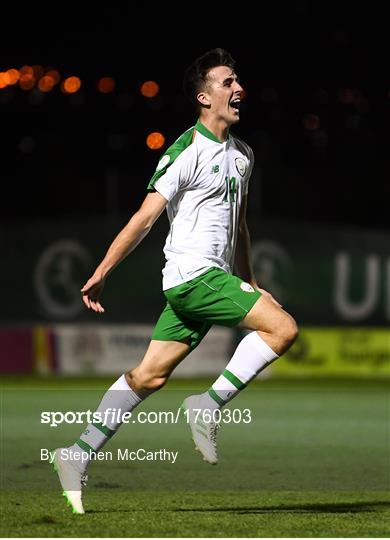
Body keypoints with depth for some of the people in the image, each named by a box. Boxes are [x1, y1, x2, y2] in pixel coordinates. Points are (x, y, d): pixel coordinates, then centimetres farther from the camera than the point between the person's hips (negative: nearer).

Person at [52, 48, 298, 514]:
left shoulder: (241, 154, 17)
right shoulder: (187, 152, -10)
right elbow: (145, 217, -12)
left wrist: (248, 283, 24)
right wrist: (100, 274, -13)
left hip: (213, 278, 8)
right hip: (193, 274, -8)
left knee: (150, 375, 5)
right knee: (282, 328, -17)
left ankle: (79, 455, 7)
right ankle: (210, 406, -12)